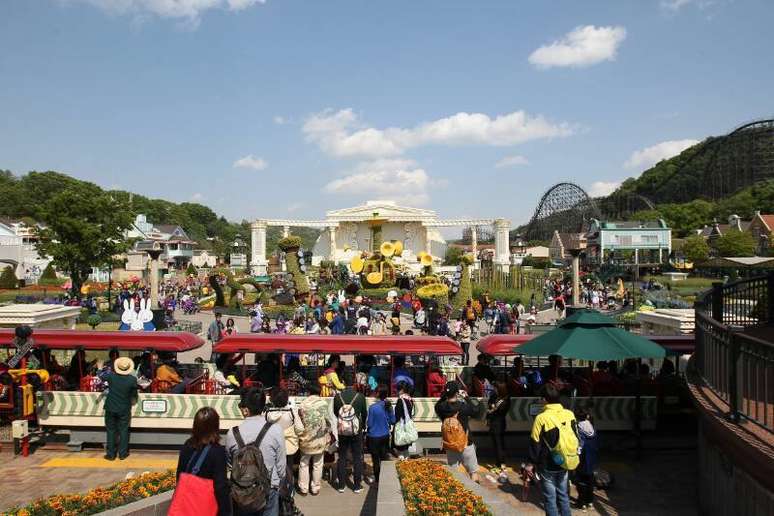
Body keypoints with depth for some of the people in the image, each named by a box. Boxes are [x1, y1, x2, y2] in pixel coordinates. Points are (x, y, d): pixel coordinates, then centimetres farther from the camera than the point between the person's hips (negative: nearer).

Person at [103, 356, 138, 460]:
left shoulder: (111, 376, -14)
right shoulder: (132, 379, -16)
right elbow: (134, 395, -4)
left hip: (111, 409, 1)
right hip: (124, 410, -1)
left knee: (111, 431, 13)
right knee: (123, 431, 11)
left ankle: (110, 454, 18)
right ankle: (122, 453, 16)